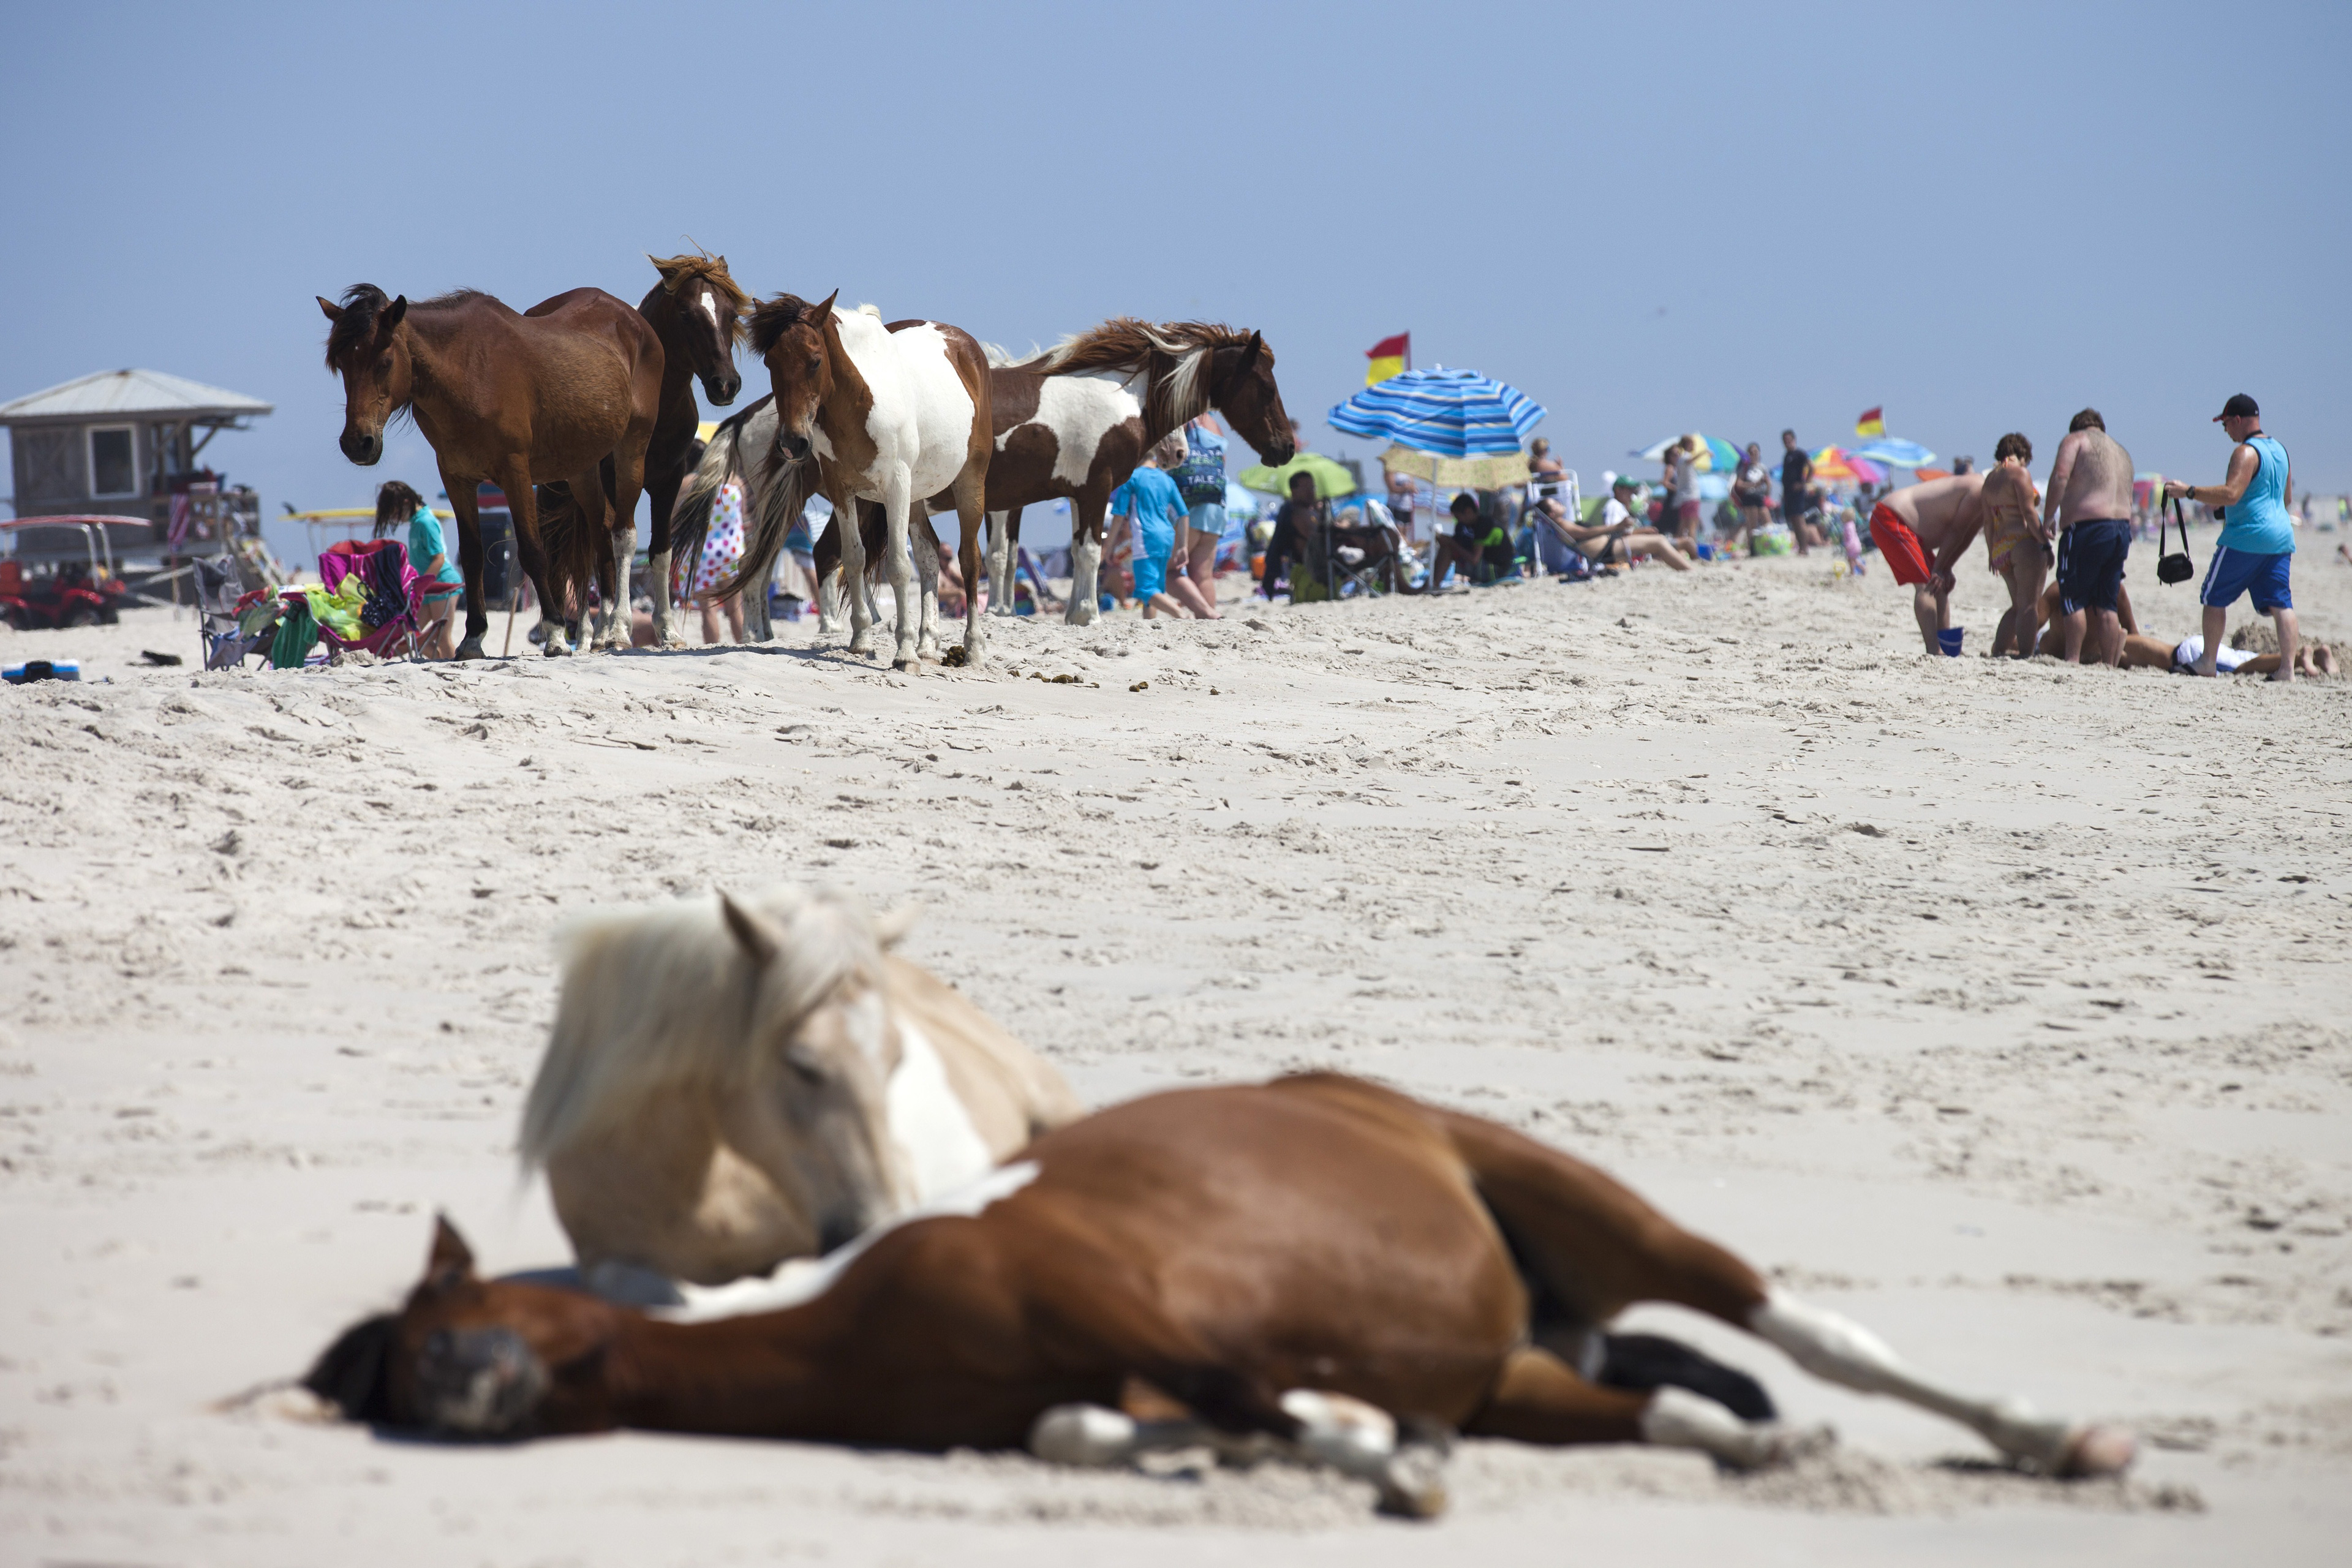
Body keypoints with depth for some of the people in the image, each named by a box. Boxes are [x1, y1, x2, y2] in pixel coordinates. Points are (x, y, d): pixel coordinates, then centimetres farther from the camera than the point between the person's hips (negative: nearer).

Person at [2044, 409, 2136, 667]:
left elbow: (2060, 476, -14)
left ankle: (2072, 659, -6)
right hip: (2123, 527, 7)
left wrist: (2049, 517, -9)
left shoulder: (2076, 439, 4)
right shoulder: (2121, 451, 25)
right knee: (2106, 604, 10)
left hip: (2088, 527, -7)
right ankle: (2108, 662, 8)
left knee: (2074, 598, -1)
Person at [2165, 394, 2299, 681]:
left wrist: (2188, 491, -20)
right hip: (2281, 537, 8)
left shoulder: (2246, 453, -12)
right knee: (2281, 603, 3)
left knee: (2214, 598, 5)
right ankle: (2289, 666, -7)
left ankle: (2208, 662, 8)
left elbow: (2231, 494, -24)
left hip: (2247, 538, -8)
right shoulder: (2279, 451, 15)